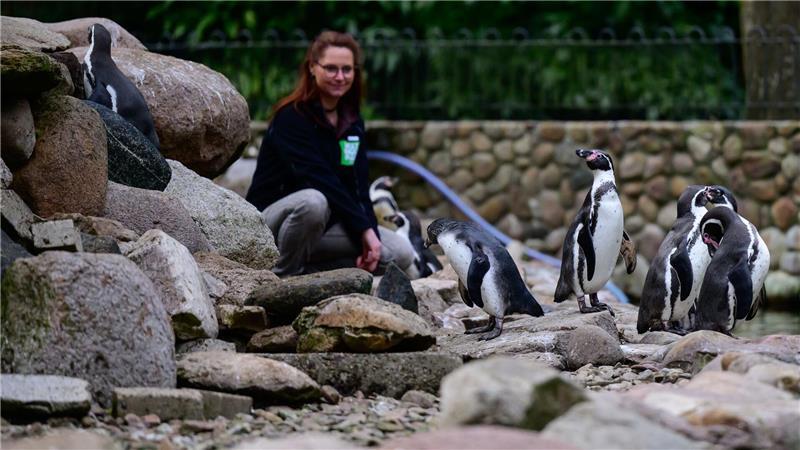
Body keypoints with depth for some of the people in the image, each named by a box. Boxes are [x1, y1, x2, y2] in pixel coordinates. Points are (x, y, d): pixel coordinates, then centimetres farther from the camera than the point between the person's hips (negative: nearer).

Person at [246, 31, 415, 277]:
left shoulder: (352, 122, 7)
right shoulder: (291, 118, -16)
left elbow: (358, 185, 2)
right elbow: (319, 181, -24)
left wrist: (370, 236, -15)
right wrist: (364, 229, -26)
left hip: (328, 223, 7)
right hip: (272, 218, -7)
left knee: (401, 254, -11)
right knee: (313, 201, -41)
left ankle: (305, 269, -5)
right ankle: (284, 275, -17)